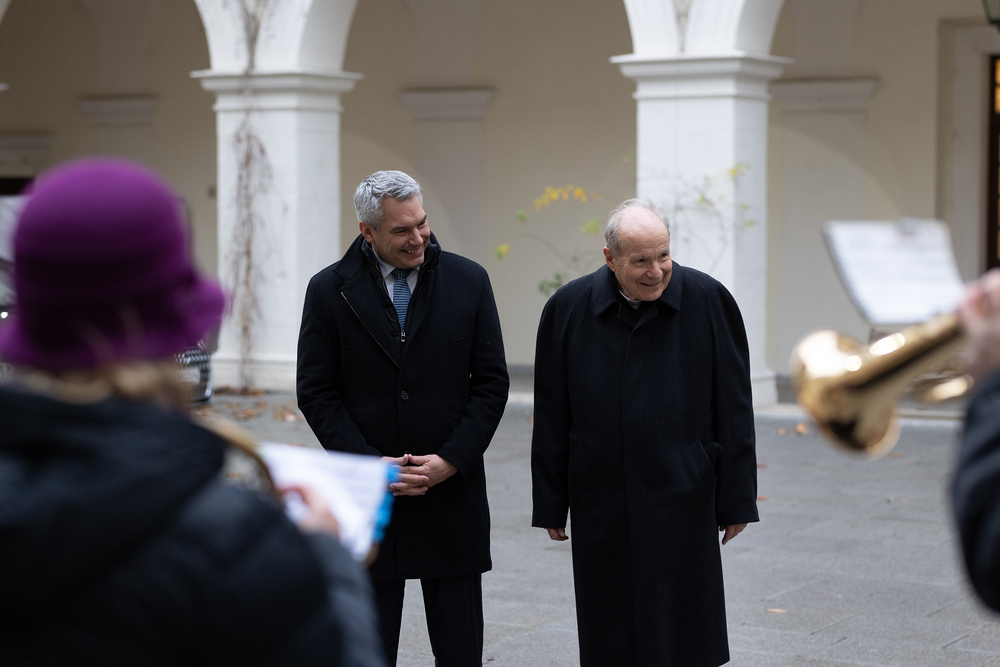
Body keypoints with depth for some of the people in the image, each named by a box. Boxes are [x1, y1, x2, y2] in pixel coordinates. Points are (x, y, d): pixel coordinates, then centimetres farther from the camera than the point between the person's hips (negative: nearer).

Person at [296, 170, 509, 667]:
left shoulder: (468, 281, 2)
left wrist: (451, 460, -9)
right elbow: (317, 393, 0)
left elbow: (491, 383, 2)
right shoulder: (329, 290, 0)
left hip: (453, 494, 0)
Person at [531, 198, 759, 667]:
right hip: (600, 511, 2)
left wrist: (736, 501, -1)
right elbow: (551, 417, 4)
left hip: (683, 501, -2)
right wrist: (550, 505, 4)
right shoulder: (568, 309, -2)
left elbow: (734, 411, -1)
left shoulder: (708, 302, -5)